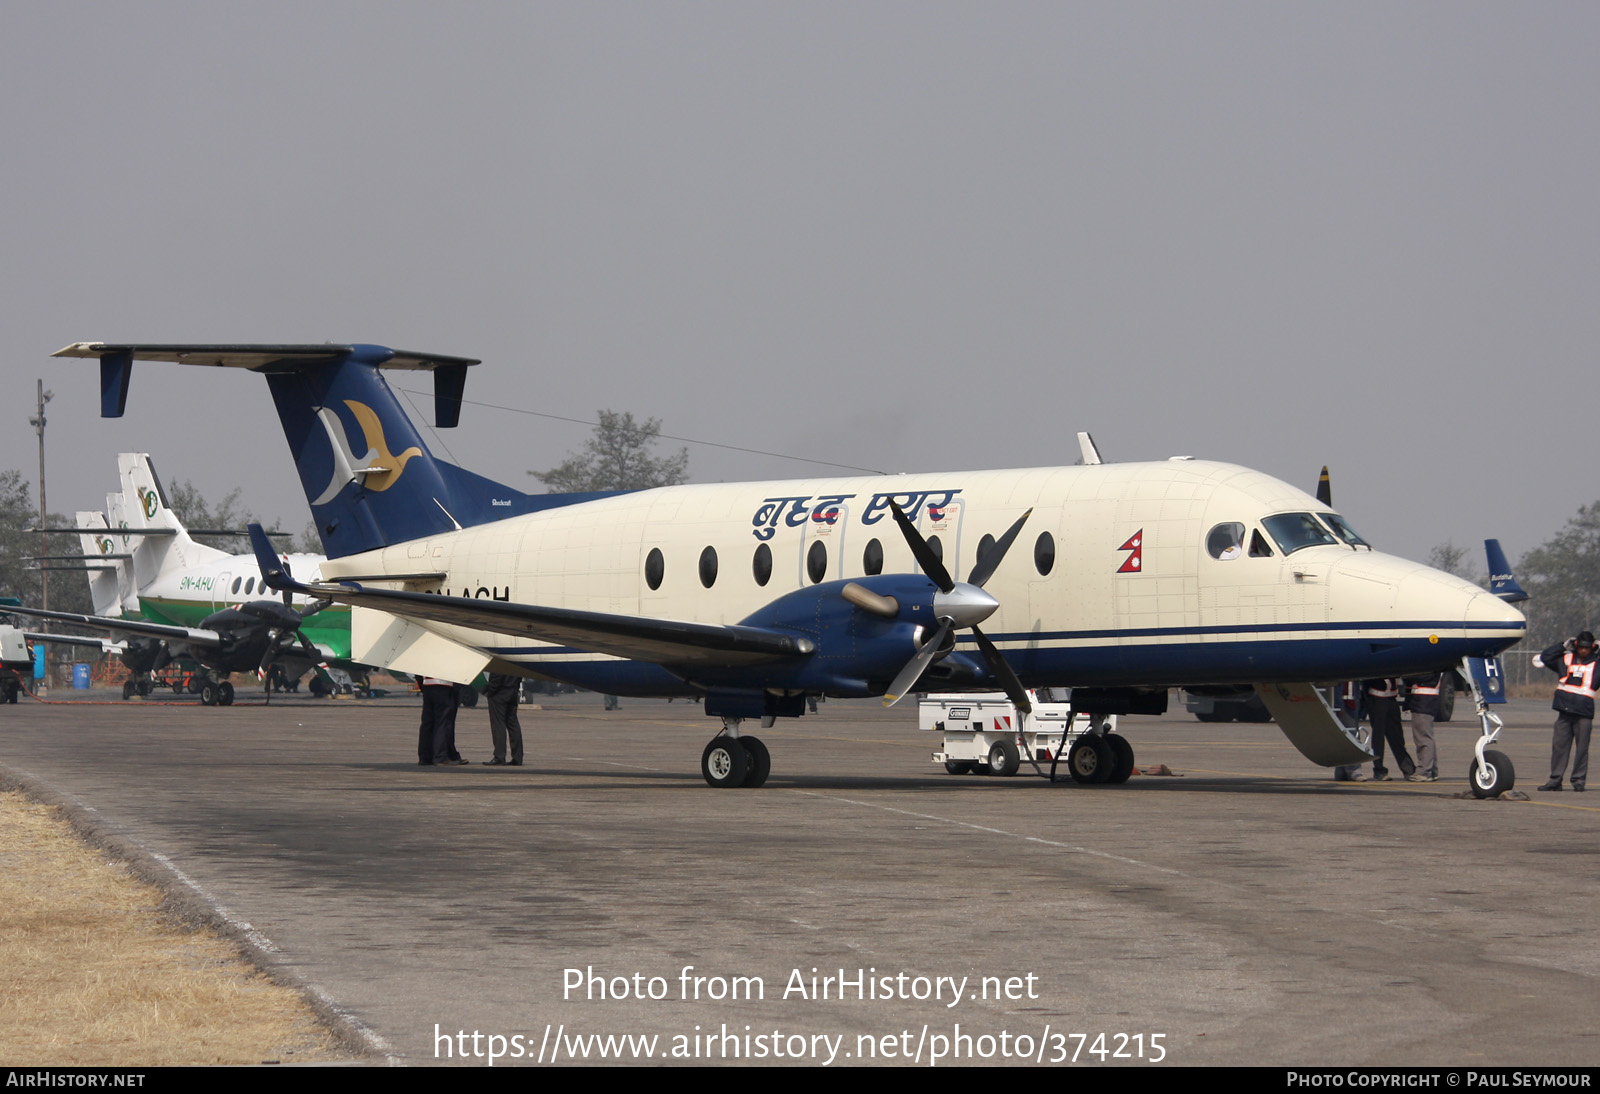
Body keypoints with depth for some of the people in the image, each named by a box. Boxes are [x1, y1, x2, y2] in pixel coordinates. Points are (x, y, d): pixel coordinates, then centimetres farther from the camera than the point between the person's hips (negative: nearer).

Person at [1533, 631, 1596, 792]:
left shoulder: (1596, 663, 8)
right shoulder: (1565, 659, 12)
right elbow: (1539, 661, 14)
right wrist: (1562, 646, 11)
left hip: (1584, 712, -2)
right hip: (1565, 710, 2)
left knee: (1582, 747, -1)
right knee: (1559, 744, 3)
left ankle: (1579, 780, 8)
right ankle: (1555, 780, 7)